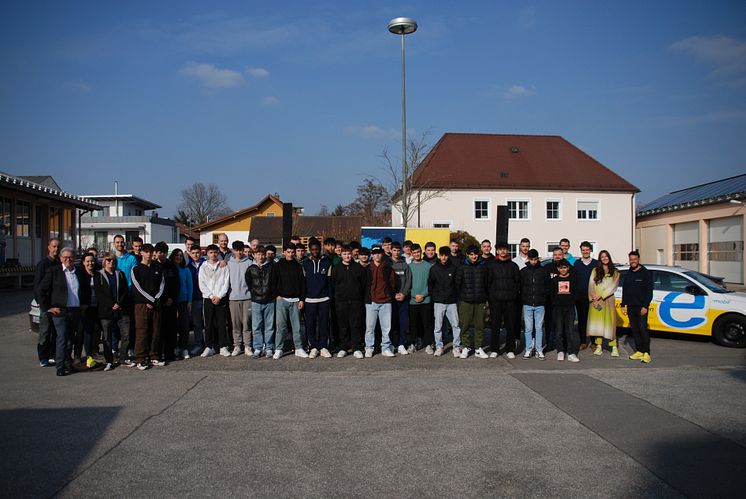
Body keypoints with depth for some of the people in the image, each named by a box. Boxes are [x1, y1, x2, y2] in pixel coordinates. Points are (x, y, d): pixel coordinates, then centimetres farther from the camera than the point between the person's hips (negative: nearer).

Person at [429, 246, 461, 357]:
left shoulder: (454, 268, 3)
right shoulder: (434, 268, 2)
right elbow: (430, 284, 9)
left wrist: (456, 296, 4)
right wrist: (433, 296, 5)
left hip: (452, 302, 0)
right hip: (438, 302, 0)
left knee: (456, 325, -2)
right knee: (438, 326, 3)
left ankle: (457, 347, 9)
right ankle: (439, 347, 14)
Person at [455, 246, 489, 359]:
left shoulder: (483, 267, 9)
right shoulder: (462, 267, 3)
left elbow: (486, 283, 12)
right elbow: (457, 284, 5)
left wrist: (485, 298, 8)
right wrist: (460, 297, 2)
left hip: (480, 301, 2)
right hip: (465, 301, -2)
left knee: (480, 325, 4)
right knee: (464, 325, -1)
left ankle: (478, 348, 12)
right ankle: (465, 347, 10)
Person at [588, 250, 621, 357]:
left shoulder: (615, 272, 7)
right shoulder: (595, 271, 10)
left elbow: (613, 287, -1)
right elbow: (591, 285, 3)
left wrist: (601, 296, -9)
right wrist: (593, 298, -9)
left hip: (608, 300, -1)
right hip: (596, 300, 1)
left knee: (610, 322, -4)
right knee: (597, 322, 0)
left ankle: (614, 347, -2)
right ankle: (599, 346, 4)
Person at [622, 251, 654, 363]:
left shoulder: (645, 273, -3)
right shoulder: (628, 274, 15)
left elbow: (649, 291, -7)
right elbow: (624, 290, 20)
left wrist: (645, 306, -14)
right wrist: (623, 304, 14)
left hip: (641, 307, -6)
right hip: (630, 307, 6)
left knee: (643, 328, -11)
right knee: (634, 329, 7)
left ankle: (646, 353, -7)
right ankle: (639, 352, 12)